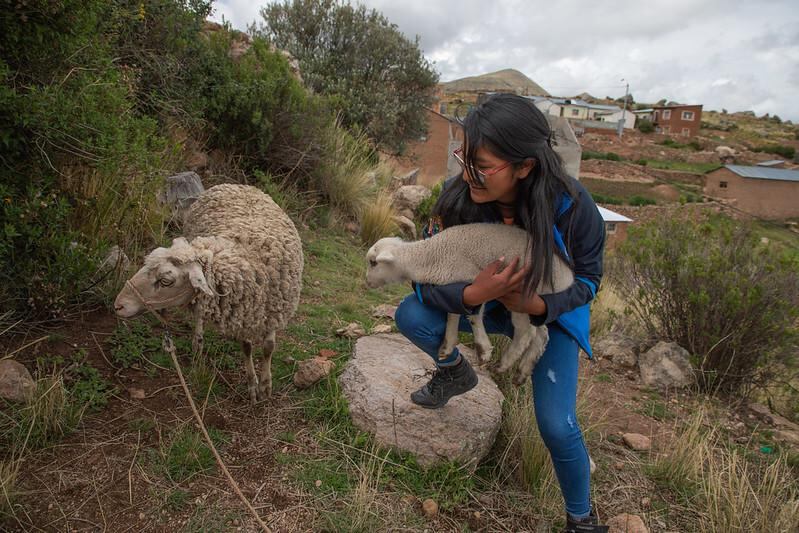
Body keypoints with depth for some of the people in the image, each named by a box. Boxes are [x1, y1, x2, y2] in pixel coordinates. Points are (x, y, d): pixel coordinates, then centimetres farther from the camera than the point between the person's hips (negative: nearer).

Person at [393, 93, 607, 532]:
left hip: (552, 312, -1)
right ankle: (455, 372, 12)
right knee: (412, 316, -24)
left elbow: (588, 278, -15)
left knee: (557, 426, -12)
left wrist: (536, 305, -34)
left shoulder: (572, 206, -32)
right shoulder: (457, 196, -28)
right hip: (486, 301, 2)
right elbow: (425, 279, -22)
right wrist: (472, 294, -43)